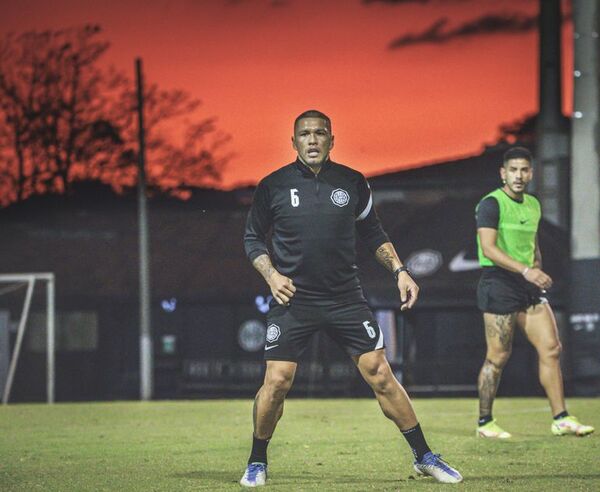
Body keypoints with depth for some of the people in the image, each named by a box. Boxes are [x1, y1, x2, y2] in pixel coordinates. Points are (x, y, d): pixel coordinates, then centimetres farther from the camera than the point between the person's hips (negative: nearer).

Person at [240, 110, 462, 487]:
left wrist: (399, 270, 4)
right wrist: (271, 275, -7)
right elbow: (253, 238, 9)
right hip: (293, 298, -1)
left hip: (346, 297, 1)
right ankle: (257, 463, 13)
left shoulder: (352, 182, 3)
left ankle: (424, 457, 7)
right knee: (277, 382, -8)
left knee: (380, 374, -3)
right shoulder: (273, 186, -2)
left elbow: (373, 232, 16)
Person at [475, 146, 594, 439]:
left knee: (551, 348, 0)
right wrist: (524, 270, -28)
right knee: (498, 357, -4)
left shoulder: (533, 205, 16)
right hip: (499, 283, -7)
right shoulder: (492, 204, -9)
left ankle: (561, 419, 4)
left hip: (528, 285, 8)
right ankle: (484, 423, 7)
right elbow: (488, 248, -20)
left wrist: (537, 268, 9)